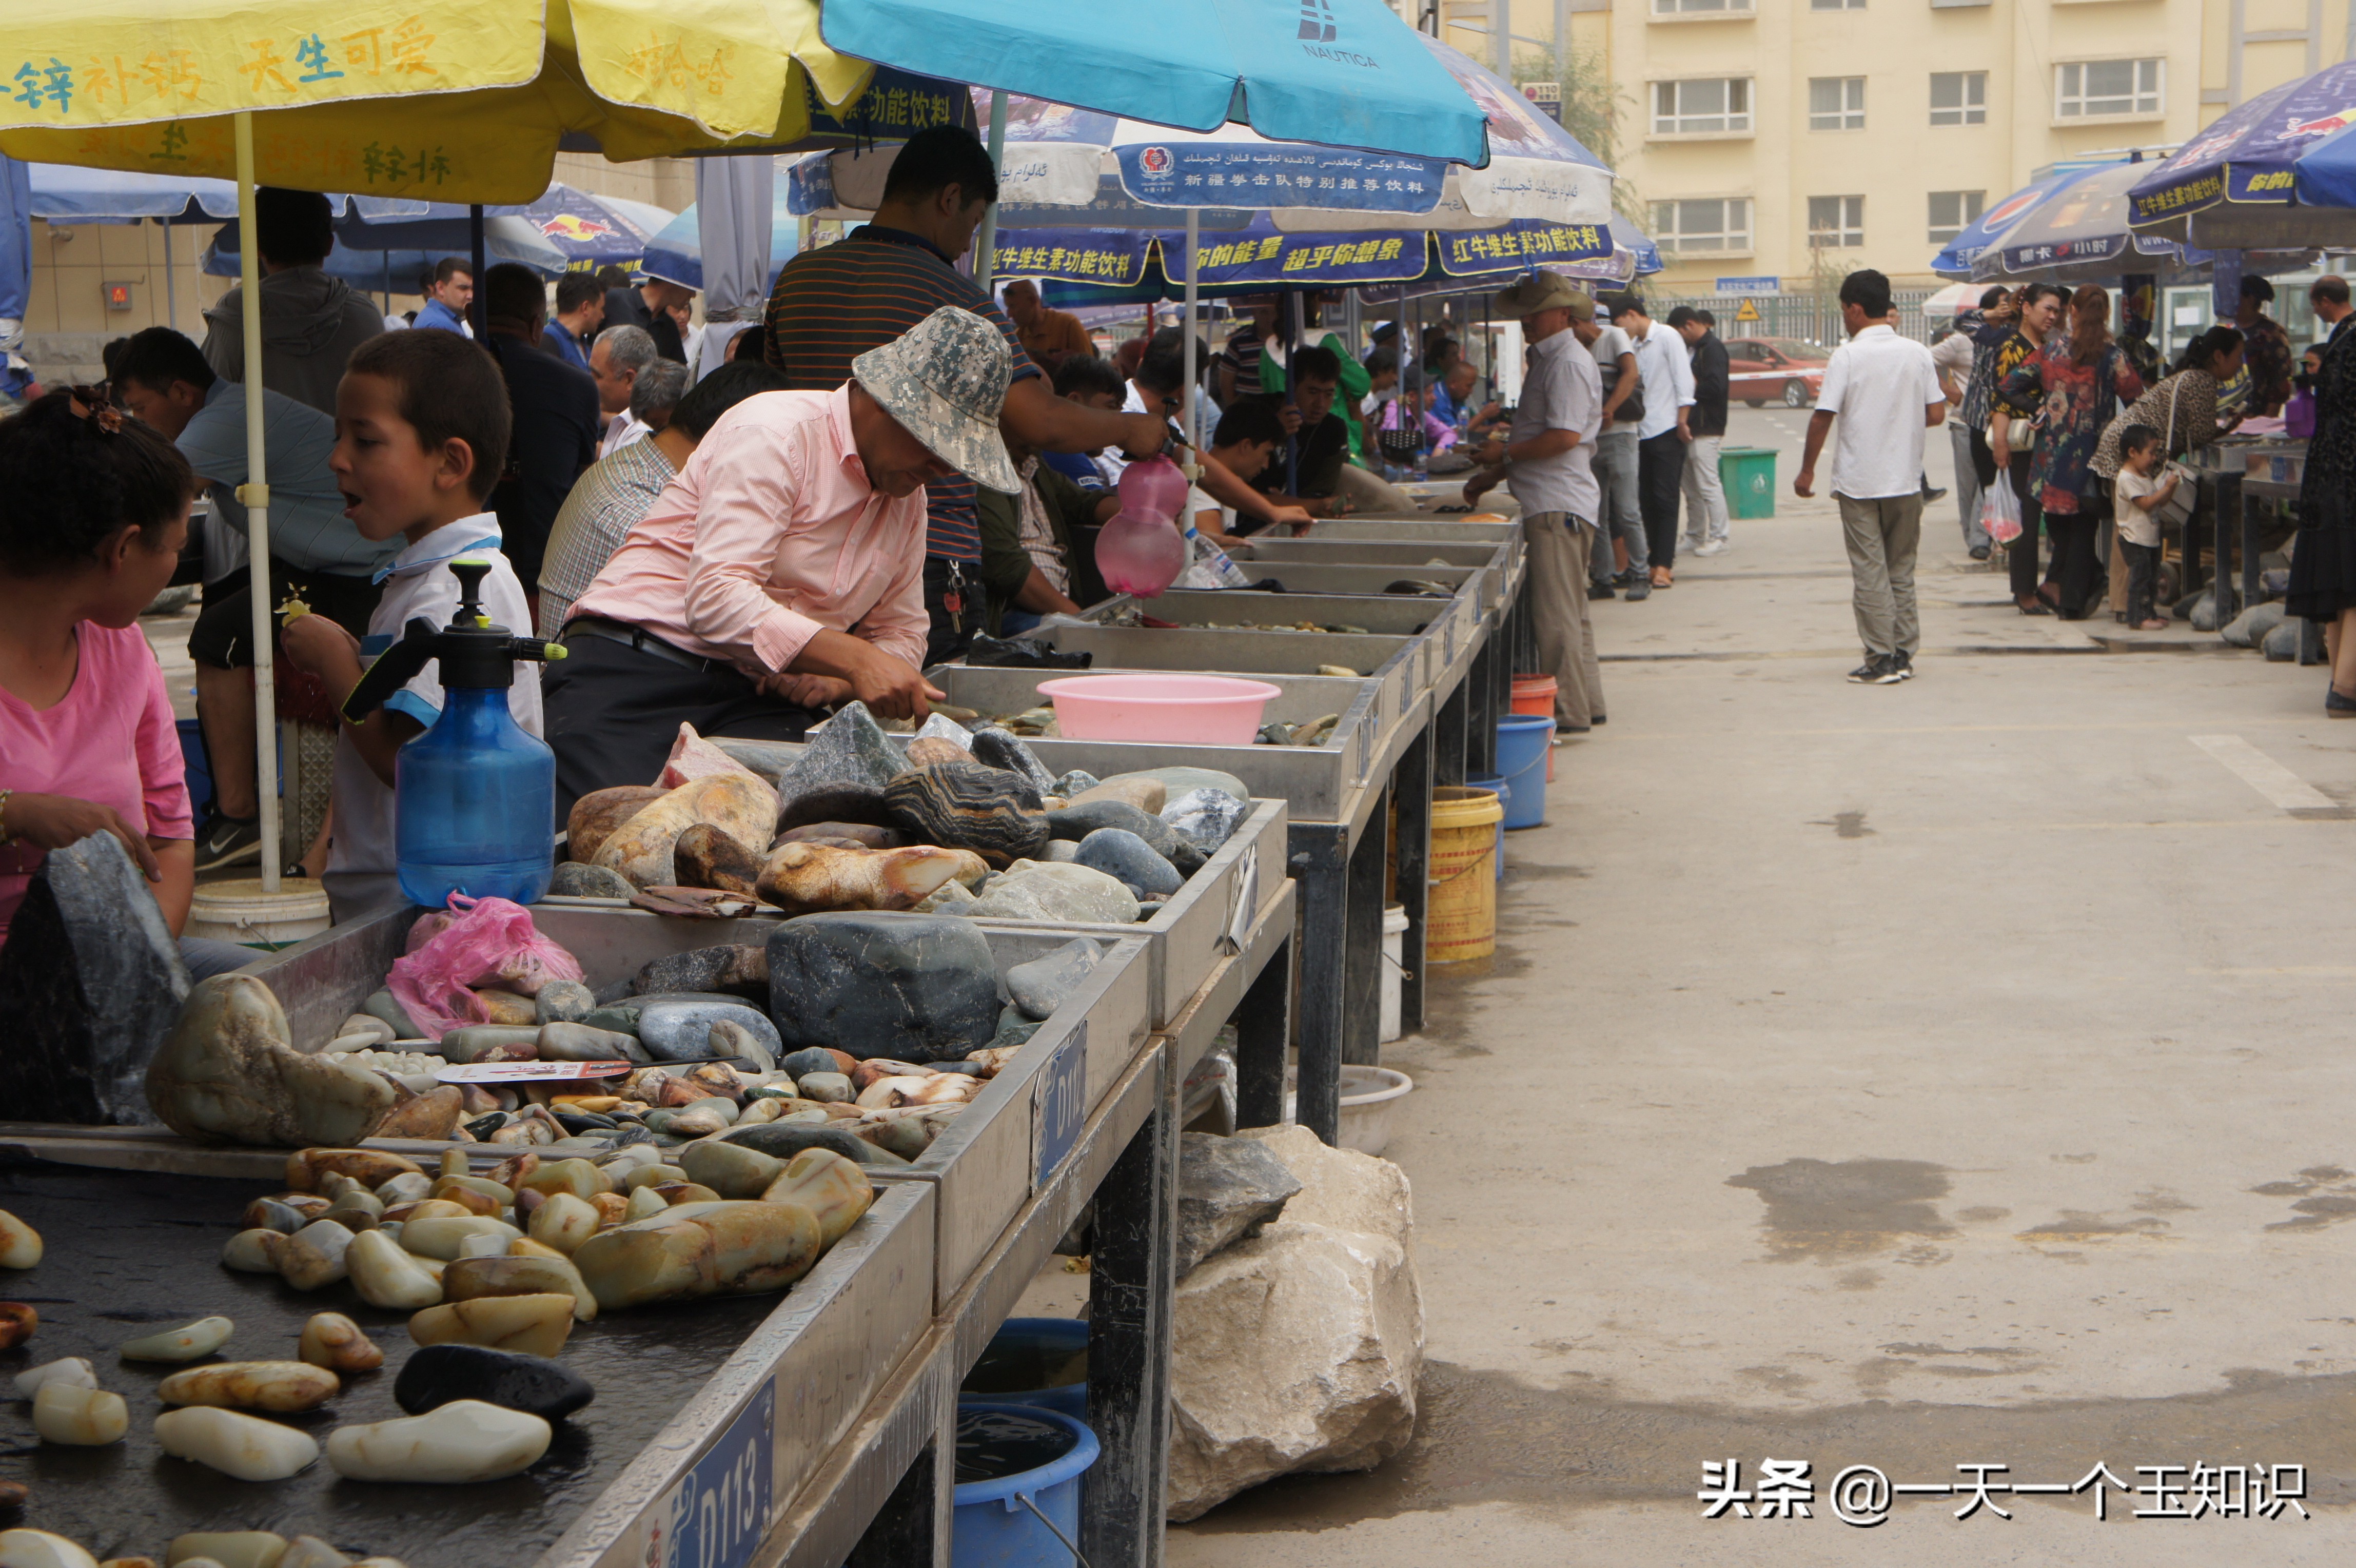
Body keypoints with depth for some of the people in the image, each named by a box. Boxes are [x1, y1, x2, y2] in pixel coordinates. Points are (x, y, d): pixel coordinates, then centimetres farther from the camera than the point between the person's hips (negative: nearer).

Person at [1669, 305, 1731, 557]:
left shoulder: (1713, 348, -13)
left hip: (1706, 429, -10)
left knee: (1708, 485, -8)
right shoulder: (1693, 348, 18)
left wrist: (1692, 387, -12)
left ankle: (1718, 540, -4)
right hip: (1692, 427, 10)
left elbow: (1716, 386, -24)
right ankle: (1694, 538, 22)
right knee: (1691, 488, 15)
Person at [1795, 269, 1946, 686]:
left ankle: (1881, 660, 0)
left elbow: (1823, 417, -12)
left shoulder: (1847, 356, -10)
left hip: (1859, 482, -4)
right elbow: (1937, 413, 2)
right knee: (1902, 569, 13)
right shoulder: (1917, 353, 2)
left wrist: (1807, 470, -1)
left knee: (1870, 572, 1)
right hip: (1906, 480, 4)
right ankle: (1904, 654, 14)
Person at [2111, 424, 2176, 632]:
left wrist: (2171, 485, 2)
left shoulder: (2145, 477, 16)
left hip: (2150, 539, 10)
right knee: (2140, 577, -9)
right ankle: (2138, 617, -8)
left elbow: (2161, 502, 17)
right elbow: (2146, 503, -23)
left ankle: (2149, 614, 19)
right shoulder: (2128, 478, -15)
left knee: (2151, 578, 12)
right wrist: (2167, 487, -20)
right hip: (2136, 539, -10)